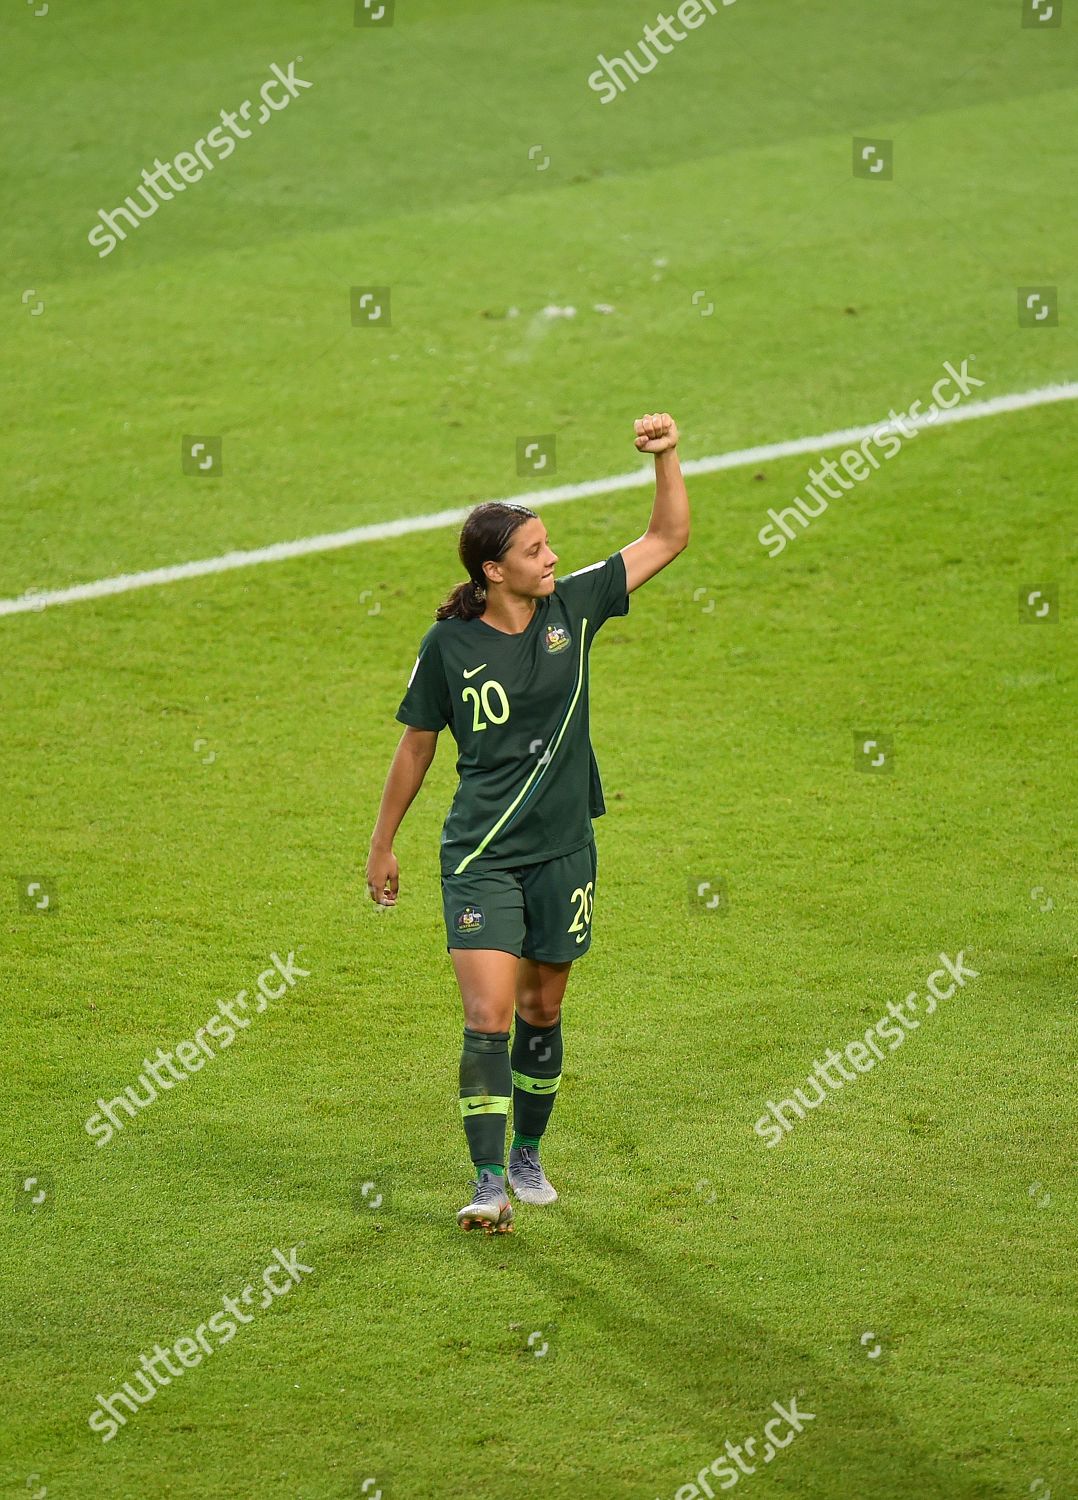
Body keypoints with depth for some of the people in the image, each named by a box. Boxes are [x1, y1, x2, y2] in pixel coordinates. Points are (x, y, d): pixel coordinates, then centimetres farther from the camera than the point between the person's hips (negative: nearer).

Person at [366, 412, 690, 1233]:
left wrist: (667, 458, -12)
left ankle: (527, 1156, 32)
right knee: (488, 1015, -13)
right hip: (480, 856, -3)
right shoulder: (449, 643, -8)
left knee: (542, 1011, 14)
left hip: (564, 850, 3)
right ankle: (489, 1183, -11)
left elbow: (667, 540, 3)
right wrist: (383, 843, 11)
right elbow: (417, 744, 5)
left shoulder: (572, 607, -2)